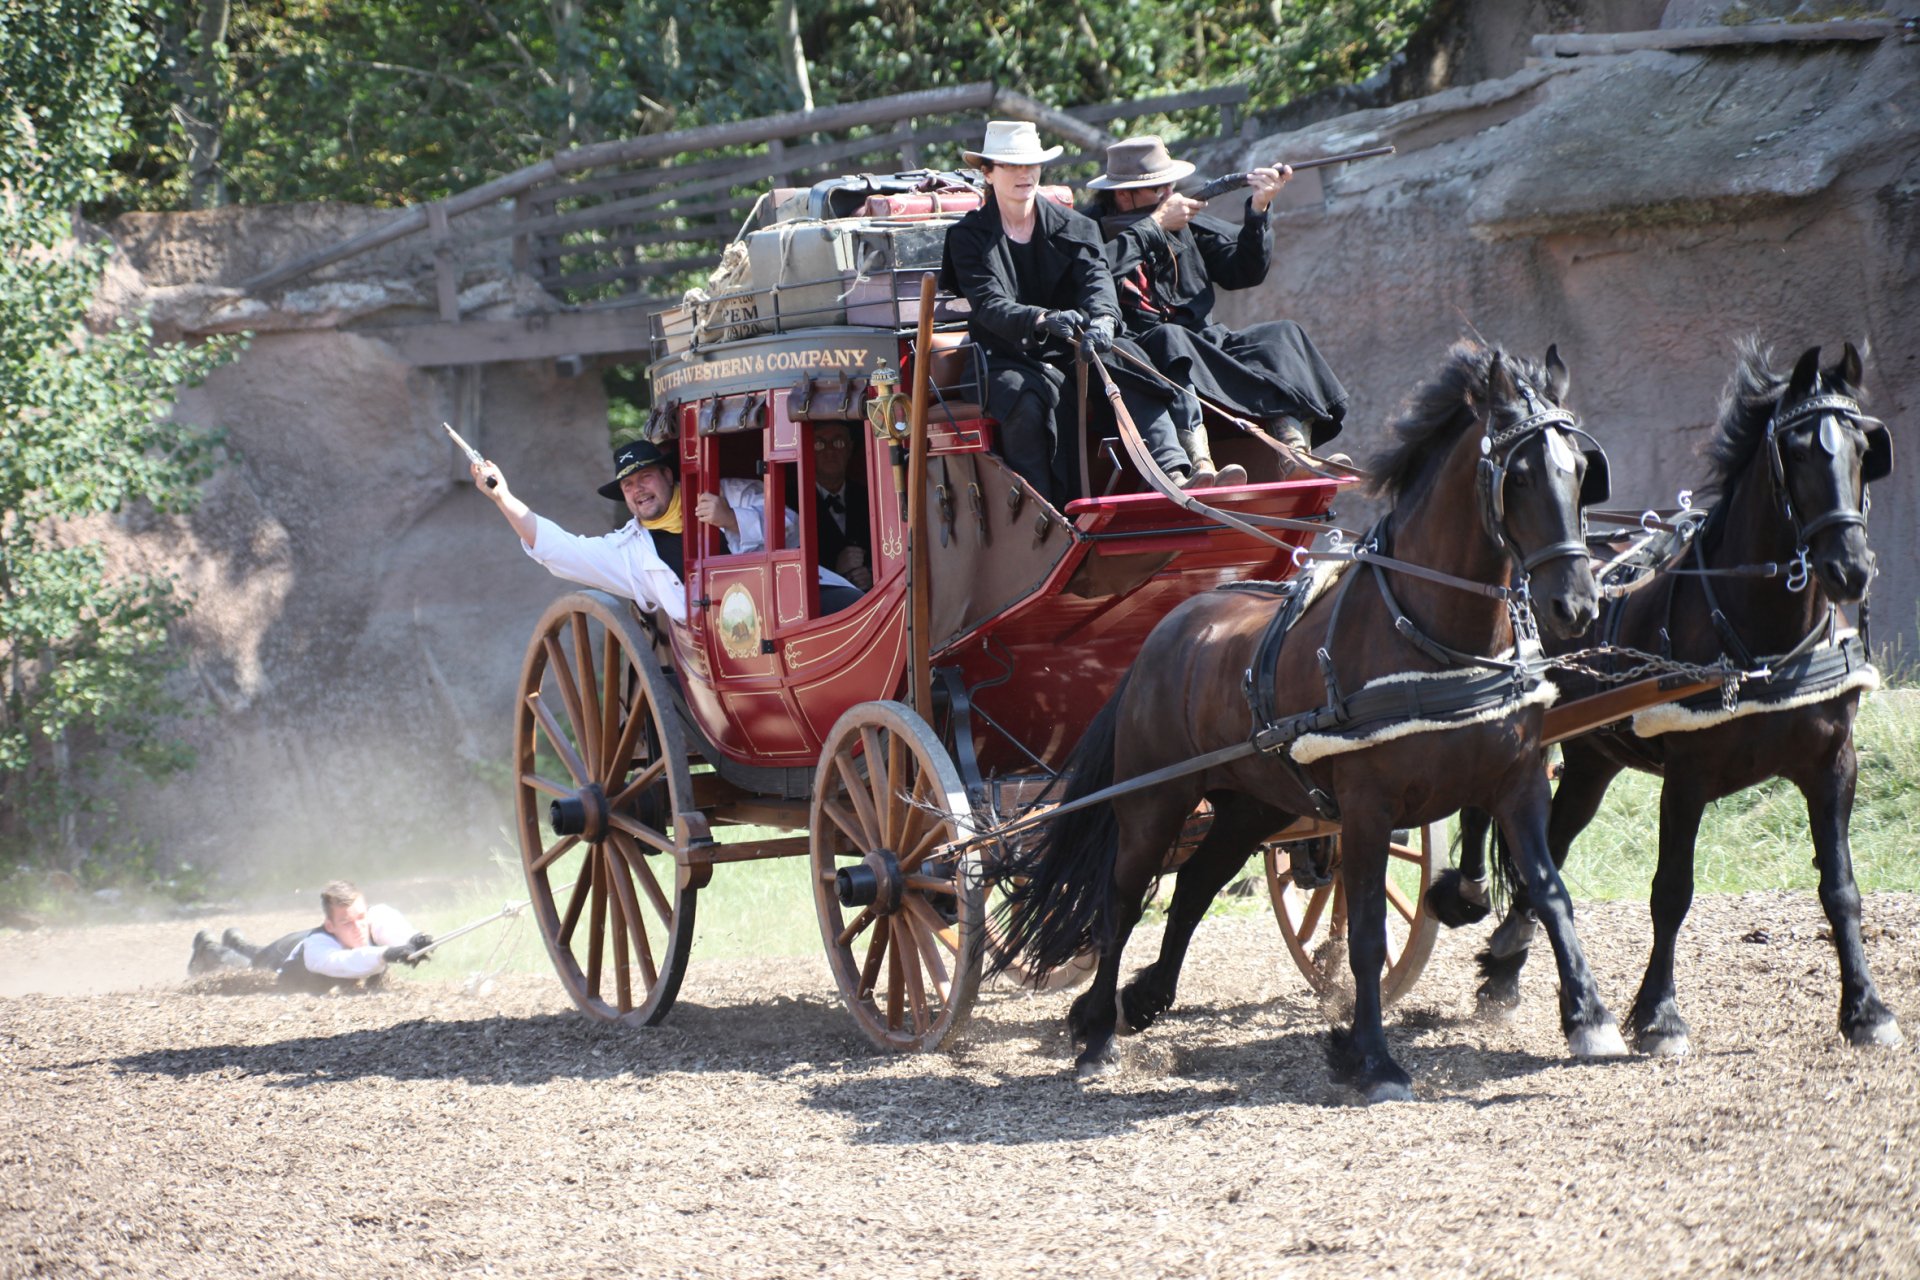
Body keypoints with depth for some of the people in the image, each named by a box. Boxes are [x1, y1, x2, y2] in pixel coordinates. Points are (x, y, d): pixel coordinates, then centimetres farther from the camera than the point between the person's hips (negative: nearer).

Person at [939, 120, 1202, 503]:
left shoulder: (1075, 228, 12)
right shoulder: (969, 236, 3)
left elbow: (1097, 280, -6)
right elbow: (988, 303, -13)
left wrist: (1102, 319, -32)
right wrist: (1044, 321, -34)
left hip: (1069, 356, 2)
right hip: (1006, 359, -2)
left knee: (1134, 384, -28)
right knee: (1031, 399, -37)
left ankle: (1176, 477, -45)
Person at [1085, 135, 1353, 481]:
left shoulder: (1182, 220, 19)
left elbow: (1244, 271, 18)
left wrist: (1259, 209, 3)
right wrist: (1154, 225, -11)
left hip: (1205, 347, 6)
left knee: (1282, 335, -12)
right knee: (1170, 339, -37)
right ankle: (1199, 465, -59)